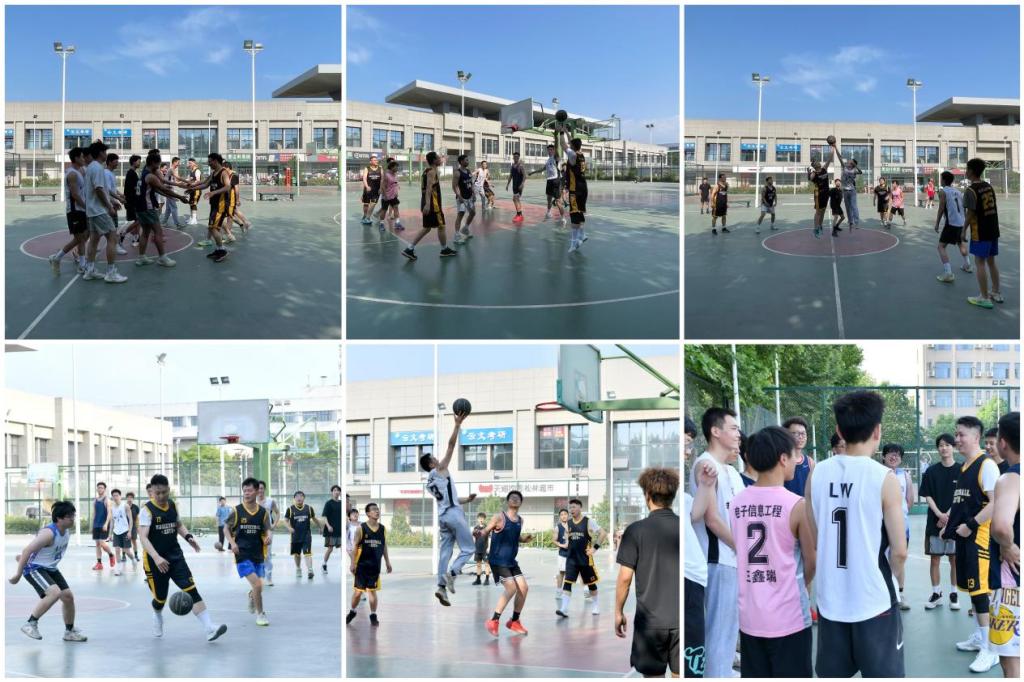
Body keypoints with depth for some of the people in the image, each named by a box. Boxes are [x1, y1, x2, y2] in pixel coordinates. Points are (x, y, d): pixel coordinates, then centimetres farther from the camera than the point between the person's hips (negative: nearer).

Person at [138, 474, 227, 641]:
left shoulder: (172, 505, 5)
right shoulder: (147, 510, -14)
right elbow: (143, 537, -24)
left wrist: (188, 537, 3)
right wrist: (156, 557, -38)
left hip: (175, 557, 4)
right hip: (155, 560, -4)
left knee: (192, 590, -12)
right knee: (160, 598, 8)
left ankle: (209, 629, -22)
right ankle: (157, 618, 46)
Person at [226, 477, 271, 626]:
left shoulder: (263, 512, 0)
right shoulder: (235, 511, -6)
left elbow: (267, 530, 6)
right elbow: (227, 529, 5)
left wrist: (268, 537, -17)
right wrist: (232, 543, -10)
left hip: (258, 554, 4)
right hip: (242, 554, -4)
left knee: (258, 586, 11)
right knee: (257, 584, -16)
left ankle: (251, 596, 48)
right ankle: (260, 613, 3)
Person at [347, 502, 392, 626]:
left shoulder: (382, 529, 3)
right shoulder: (361, 528, -7)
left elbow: (384, 546, 11)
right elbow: (355, 546, -5)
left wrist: (387, 562, 8)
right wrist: (353, 563, -9)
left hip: (375, 565, 2)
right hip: (362, 565, -2)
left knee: (373, 591, 5)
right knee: (358, 590, 4)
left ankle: (373, 616, 12)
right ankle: (352, 612, 24)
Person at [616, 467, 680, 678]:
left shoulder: (636, 530, -8)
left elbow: (625, 577, -7)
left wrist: (618, 611, 6)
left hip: (650, 619, -2)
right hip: (682, 619, 2)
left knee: (654, 676, 7)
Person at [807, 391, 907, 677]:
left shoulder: (816, 474, 0)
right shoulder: (884, 478, -12)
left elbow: (812, 541, 7)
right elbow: (899, 551, -9)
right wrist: (887, 575, 10)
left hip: (830, 599, 4)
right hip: (874, 600, -4)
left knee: (831, 676, 14)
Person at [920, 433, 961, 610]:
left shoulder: (961, 471, -1)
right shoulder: (931, 472, 3)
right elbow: (927, 497, 1)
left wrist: (949, 516, -11)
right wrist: (939, 514, -12)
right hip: (934, 521, 1)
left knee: (955, 559, 4)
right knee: (934, 558, 5)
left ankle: (953, 594, 15)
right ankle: (936, 594, 15)